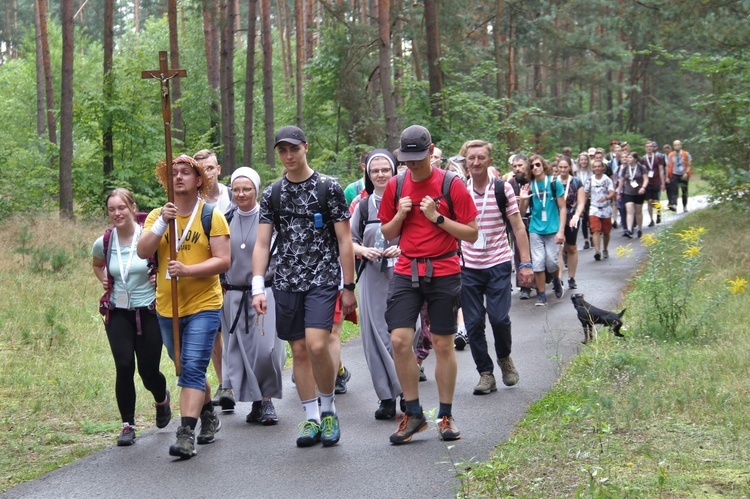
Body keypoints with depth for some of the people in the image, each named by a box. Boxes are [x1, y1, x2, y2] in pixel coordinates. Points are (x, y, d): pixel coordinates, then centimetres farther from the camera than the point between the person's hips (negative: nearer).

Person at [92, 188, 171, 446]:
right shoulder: (103, 243, 1)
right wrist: (104, 280, 7)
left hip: (148, 312, -2)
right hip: (118, 314, 2)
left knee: (149, 371, 1)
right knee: (124, 367, -13)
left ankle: (162, 398, 38)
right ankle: (127, 425, 1)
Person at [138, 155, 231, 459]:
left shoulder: (212, 216, -4)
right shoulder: (157, 215, 7)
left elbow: (223, 261, -12)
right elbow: (143, 252, -7)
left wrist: (187, 270, -24)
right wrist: (162, 223, -20)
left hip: (203, 305, -5)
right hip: (166, 307, 5)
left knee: (192, 369, -14)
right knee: (188, 371, 17)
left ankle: (186, 434, -17)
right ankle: (209, 417, 37)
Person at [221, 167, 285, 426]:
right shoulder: (227, 220, 9)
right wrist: (221, 284, 12)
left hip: (264, 292, -4)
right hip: (234, 295, 4)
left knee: (265, 348, -13)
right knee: (242, 351, 3)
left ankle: (267, 400, 3)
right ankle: (256, 403, 13)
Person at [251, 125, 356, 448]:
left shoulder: (329, 187, -1)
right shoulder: (272, 194, 8)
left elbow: (344, 240, -1)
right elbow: (262, 243, 5)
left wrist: (349, 288, -4)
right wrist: (258, 288, -6)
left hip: (323, 279, -4)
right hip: (286, 282, 4)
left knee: (317, 346, -17)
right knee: (299, 350, 6)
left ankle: (328, 408, 5)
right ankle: (312, 419, 15)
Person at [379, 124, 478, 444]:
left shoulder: (451, 185, -4)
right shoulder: (396, 186, 6)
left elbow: (471, 234, -4)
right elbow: (387, 234, 14)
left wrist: (438, 217, -15)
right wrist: (400, 215, -6)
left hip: (443, 272, -2)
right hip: (406, 271, 3)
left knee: (443, 345, 3)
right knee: (399, 340, -9)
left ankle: (446, 416, 15)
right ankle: (413, 414, 4)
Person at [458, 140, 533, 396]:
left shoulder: (503, 189, -2)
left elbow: (518, 227, 1)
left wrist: (525, 263, -5)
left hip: (498, 264, -2)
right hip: (468, 267, 2)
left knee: (499, 317, -11)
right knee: (473, 323, 0)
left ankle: (504, 358, 19)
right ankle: (485, 373, 14)